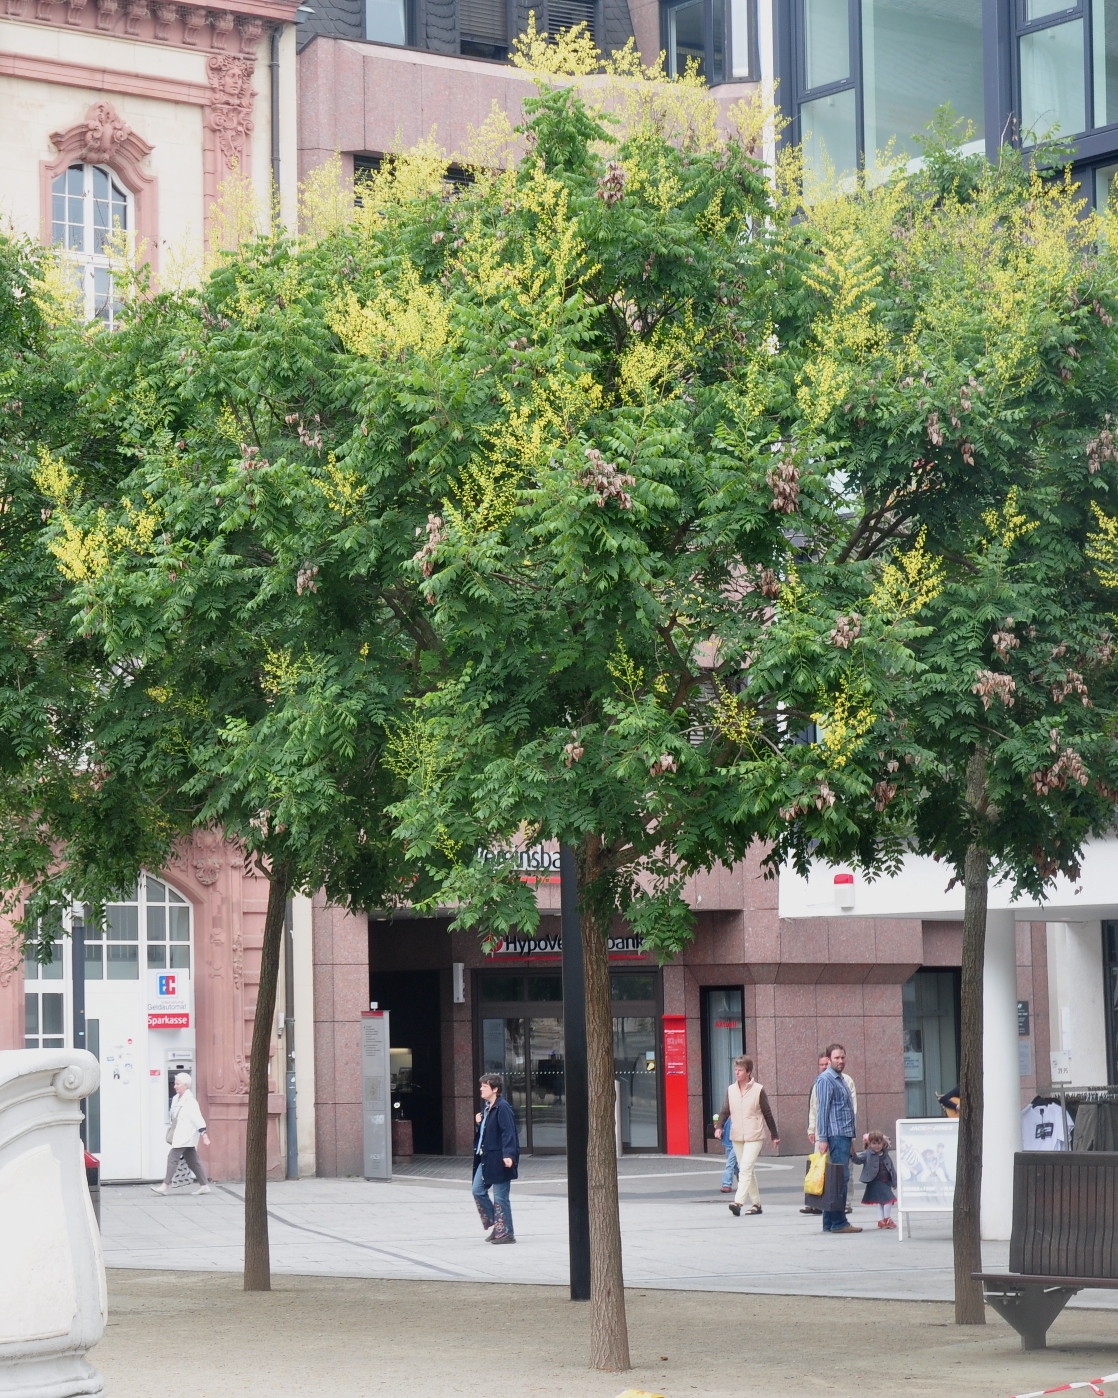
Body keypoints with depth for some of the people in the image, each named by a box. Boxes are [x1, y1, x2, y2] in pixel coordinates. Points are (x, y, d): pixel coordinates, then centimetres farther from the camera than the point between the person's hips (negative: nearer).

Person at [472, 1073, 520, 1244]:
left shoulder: (502, 1108, -15)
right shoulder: (487, 1108, 14)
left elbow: (508, 1133, -22)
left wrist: (508, 1155, -30)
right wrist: (479, 1123, 3)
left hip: (499, 1159, -10)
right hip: (486, 1158, 10)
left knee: (500, 1196, -3)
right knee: (478, 1191, 10)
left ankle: (505, 1233, 6)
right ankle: (492, 1225, 22)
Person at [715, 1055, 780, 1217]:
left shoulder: (758, 1090, -4)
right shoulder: (730, 1090, 7)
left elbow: (767, 1113, 1)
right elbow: (725, 1111, 4)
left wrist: (775, 1135, 6)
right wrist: (719, 1127, -15)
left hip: (754, 1136, -5)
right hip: (737, 1137, 5)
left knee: (745, 1169, -17)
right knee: (747, 1171, 11)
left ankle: (738, 1202, -25)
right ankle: (756, 1203, 21)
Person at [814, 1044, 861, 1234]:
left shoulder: (841, 1079, 20)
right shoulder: (826, 1079, -8)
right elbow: (822, 1110, -13)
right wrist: (823, 1138, -18)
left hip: (844, 1135, 10)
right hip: (835, 1135, -10)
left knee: (836, 1179, 9)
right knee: (840, 1178, -11)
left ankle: (830, 1222, 12)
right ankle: (838, 1222, -10)